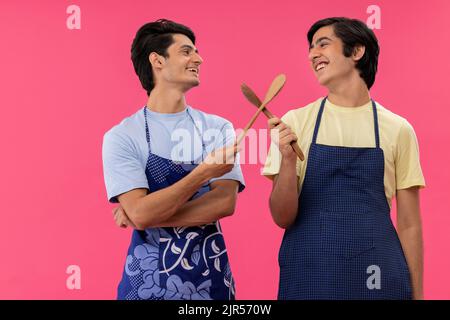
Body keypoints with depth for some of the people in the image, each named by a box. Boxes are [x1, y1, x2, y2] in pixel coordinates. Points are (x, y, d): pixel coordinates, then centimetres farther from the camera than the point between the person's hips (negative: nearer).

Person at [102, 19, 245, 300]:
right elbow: (140, 212, -17)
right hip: (150, 280, -2)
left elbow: (225, 203, -11)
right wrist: (205, 171, -18)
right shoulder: (121, 136, -7)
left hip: (211, 276, 2)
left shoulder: (219, 128, 1)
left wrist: (149, 215, -15)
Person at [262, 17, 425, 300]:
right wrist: (288, 160, -19)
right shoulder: (294, 123, -1)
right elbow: (283, 218, -3)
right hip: (308, 275, 0)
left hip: (378, 275, 0)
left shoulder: (397, 129, -1)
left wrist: (417, 293, 3)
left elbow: (409, 225, 4)